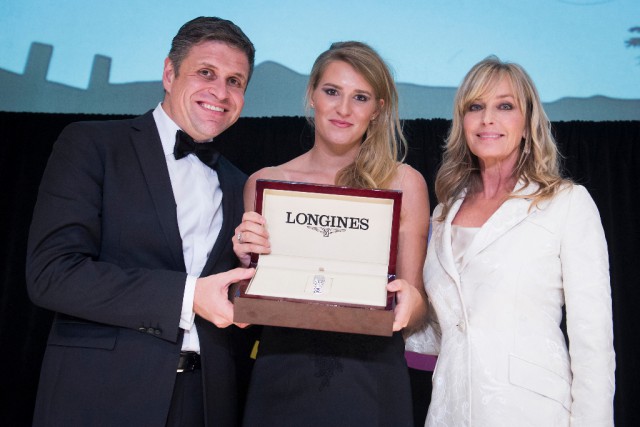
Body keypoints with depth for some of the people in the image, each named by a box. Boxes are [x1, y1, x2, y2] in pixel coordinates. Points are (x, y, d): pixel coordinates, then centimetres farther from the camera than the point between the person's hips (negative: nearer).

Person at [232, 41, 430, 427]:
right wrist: (247, 259, -15)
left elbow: (416, 309, 1)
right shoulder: (264, 182, -1)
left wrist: (410, 300, -21)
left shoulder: (404, 182, -4)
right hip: (282, 379, 1)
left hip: (369, 382, -1)